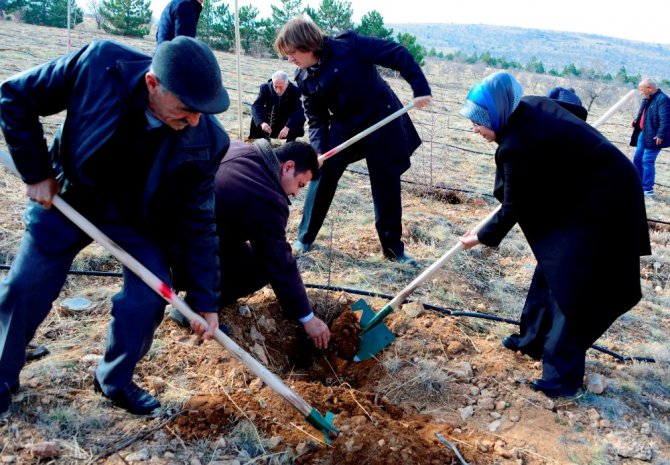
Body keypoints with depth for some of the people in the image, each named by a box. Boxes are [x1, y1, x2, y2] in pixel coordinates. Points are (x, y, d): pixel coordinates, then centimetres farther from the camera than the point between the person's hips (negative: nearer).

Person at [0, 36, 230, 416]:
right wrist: (36, 173, -17)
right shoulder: (99, 64, -32)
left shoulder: (204, 141, -28)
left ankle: (115, 380, 17)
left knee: (148, 297, -11)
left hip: (140, 215, 0)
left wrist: (205, 302, -17)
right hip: (67, 194, 0)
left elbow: (199, 223, -18)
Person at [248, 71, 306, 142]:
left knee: (300, 116, -30)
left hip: (289, 118, -1)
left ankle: (290, 141, -9)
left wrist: (287, 128, -50)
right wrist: (262, 122, -46)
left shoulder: (295, 90, -25)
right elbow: (256, 106, -27)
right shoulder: (265, 87, -20)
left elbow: (297, 111, -34)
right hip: (270, 117, 1)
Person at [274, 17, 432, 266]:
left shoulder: (348, 45, -19)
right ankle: (305, 237, 19)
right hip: (344, 129, 4)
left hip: (382, 123, -4)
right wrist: (318, 148, -16)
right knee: (321, 179, 1)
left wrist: (420, 88, -22)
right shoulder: (305, 78, -3)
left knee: (387, 188, 2)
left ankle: (394, 248, 19)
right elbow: (316, 117, 1)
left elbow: (397, 54, -18)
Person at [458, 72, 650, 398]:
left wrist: (482, 237, 3)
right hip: (606, 188, 10)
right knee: (551, 269, 17)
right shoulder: (531, 107, -1)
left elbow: (513, 209, -13)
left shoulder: (518, 146, -25)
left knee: (569, 287, -4)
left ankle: (562, 376, 7)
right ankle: (534, 339, 33)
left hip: (602, 206, -10)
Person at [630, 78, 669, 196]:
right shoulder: (646, 99, 14)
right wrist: (636, 121, 7)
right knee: (637, 159, 13)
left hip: (653, 137, -10)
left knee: (647, 161, -7)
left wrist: (660, 135, -28)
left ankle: (648, 189, 1)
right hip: (643, 134, 10)